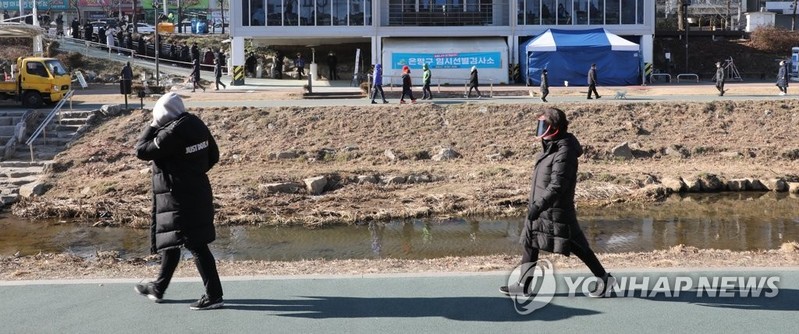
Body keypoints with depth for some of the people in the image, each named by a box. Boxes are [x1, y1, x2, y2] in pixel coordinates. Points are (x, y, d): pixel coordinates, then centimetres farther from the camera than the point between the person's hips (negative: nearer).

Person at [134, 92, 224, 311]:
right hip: (198, 192, 9)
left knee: (195, 245, -5)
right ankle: (158, 288, 35)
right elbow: (213, 156, 12)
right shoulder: (197, 124, 5)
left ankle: (214, 295, -2)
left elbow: (141, 151, -11)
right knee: (172, 242, 21)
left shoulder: (170, 134, -21)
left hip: (179, 199, -9)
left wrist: (151, 127, -1)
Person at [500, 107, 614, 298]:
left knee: (576, 246, 0)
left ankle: (604, 278, 14)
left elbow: (558, 185, -26)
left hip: (556, 211, -10)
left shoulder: (564, 152, -21)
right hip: (541, 208, 10)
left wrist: (538, 205, -27)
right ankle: (523, 285, 18)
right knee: (529, 243, 11)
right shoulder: (551, 147, 9)